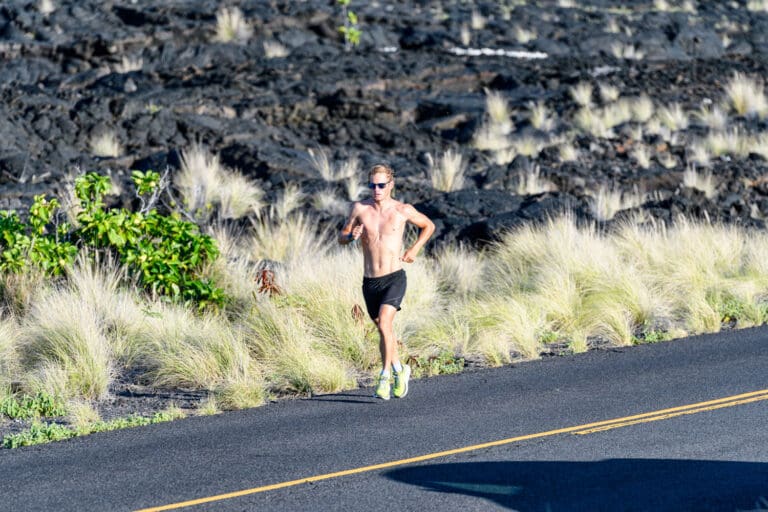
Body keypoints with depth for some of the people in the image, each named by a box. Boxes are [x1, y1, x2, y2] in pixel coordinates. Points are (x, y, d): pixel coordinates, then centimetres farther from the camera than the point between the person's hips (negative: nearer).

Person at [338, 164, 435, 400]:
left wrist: (415, 249, 2)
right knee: (383, 329, 16)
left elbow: (429, 225, 14)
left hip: (394, 278, -4)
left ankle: (385, 377, -16)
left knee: (384, 324, -22)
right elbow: (341, 237, 10)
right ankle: (400, 370, 37)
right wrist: (351, 236, -13)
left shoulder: (403, 210, -3)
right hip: (370, 281, 4)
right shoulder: (360, 208, 0)